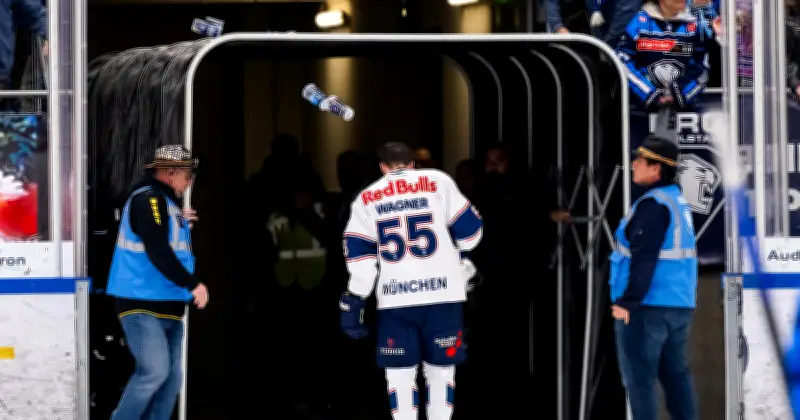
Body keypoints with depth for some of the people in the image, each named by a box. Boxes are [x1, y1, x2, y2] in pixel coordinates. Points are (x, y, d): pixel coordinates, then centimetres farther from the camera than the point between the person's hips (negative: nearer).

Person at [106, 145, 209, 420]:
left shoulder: (167, 202, 17)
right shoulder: (148, 199, -14)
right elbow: (157, 251, -23)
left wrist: (182, 224, 13)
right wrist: (192, 284, -23)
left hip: (167, 306, 10)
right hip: (142, 305, -10)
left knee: (170, 378, 8)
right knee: (155, 371, -17)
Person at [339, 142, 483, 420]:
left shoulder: (367, 199, 12)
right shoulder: (438, 182, 7)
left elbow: (358, 253, 5)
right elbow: (469, 229, 7)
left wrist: (353, 301, 6)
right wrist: (460, 255, 28)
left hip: (395, 298, 1)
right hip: (442, 293, -1)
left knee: (399, 372, 7)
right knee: (440, 368, 10)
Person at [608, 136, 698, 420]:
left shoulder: (652, 205, -14)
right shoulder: (678, 201, 15)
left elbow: (643, 259, -21)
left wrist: (626, 301, -21)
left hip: (648, 304, -9)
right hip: (680, 304, 9)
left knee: (638, 377, -5)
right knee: (676, 374, 11)